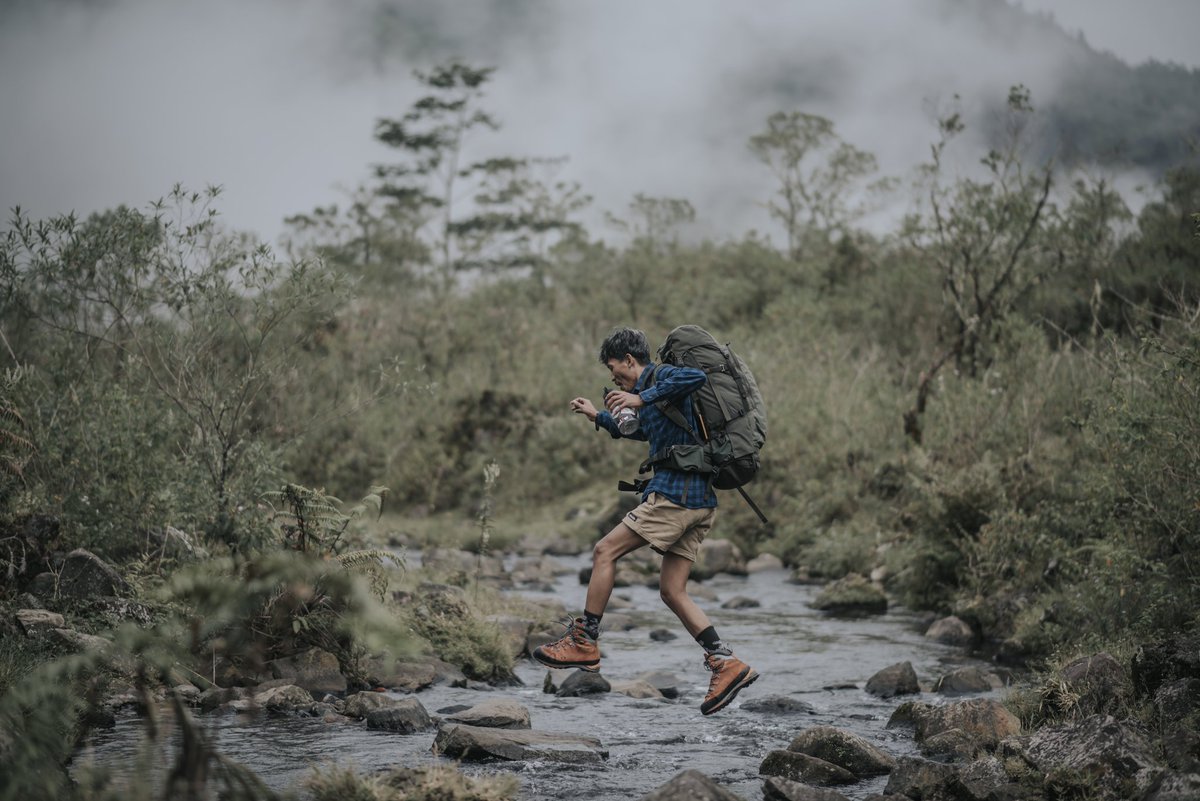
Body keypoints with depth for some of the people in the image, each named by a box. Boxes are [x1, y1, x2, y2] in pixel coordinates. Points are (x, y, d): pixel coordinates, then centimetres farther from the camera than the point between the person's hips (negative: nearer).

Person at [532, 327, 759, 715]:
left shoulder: (661, 376, -4)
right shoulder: (651, 392, 26)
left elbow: (696, 377, -28)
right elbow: (639, 431, 46)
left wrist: (642, 398, -27)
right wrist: (597, 416, 47)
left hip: (674, 493, -10)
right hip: (699, 500, 10)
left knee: (605, 552, -2)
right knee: (672, 591, 6)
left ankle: (584, 643, 0)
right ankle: (726, 664, -1)